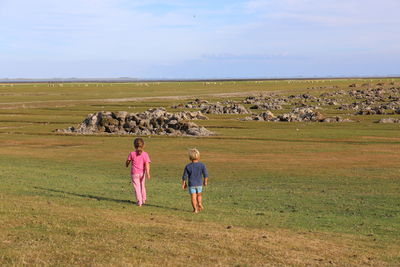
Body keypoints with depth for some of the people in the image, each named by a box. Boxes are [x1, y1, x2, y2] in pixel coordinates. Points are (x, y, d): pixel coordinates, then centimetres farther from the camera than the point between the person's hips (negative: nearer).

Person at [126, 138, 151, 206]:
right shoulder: (145, 154, -5)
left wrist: (126, 165, 30)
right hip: (142, 173, 2)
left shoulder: (132, 154, -7)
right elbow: (147, 164, -14)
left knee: (137, 187, 1)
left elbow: (128, 161, 7)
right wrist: (148, 173, -18)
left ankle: (139, 202, -3)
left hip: (134, 173, -2)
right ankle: (143, 200, 33)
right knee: (142, 186, 21)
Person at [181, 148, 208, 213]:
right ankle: (200, 203, 0)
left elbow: (184, 176, -4)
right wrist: (205, 181, 13)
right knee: (199, 195, 22)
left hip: (191, 184, -2)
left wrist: (183, 183, 9)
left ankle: (195, 209, 2)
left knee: (193, 197, 4)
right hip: (199, 183, 2)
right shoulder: (202, 165, -7)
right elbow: (206, 174, -4)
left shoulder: (188, 166, -9)